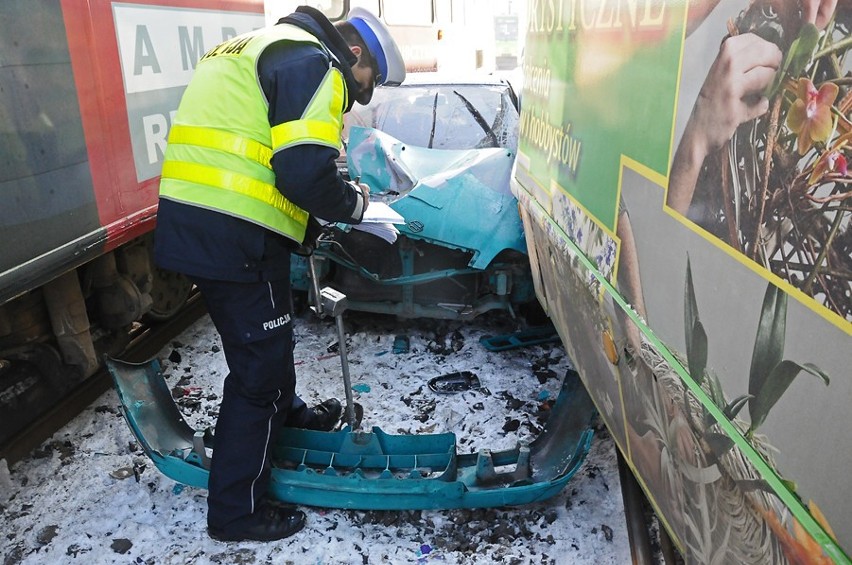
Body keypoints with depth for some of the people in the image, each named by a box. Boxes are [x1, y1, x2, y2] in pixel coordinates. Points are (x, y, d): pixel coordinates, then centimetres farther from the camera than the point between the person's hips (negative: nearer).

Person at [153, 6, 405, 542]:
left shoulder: (266, 48, 24)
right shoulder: (313, 62, -7)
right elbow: (306, 172, -21)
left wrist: (336, 195, 15)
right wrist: (353, 202, -1)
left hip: (192, 220, 10)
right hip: (233, 235, -10)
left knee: (268, 336, 28)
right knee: (259, 364, 3)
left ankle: (285, 413, 53)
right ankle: (238, 511, 18)